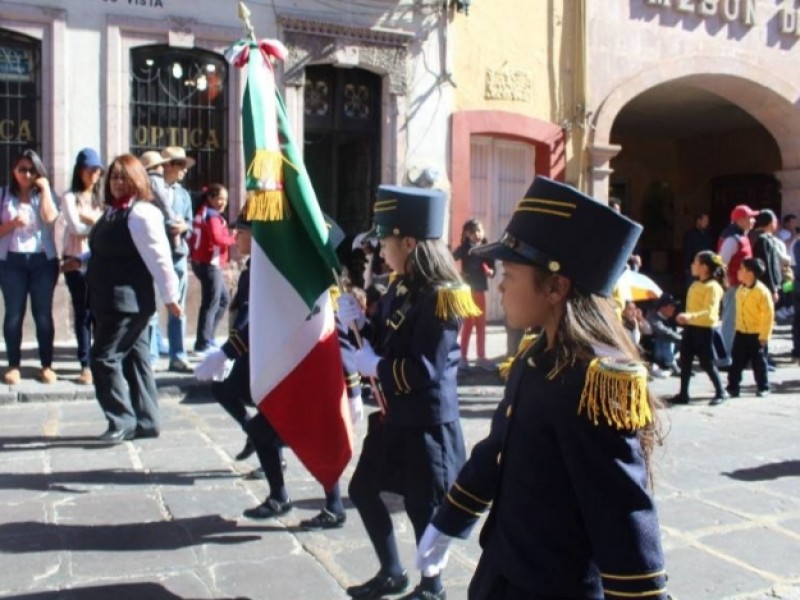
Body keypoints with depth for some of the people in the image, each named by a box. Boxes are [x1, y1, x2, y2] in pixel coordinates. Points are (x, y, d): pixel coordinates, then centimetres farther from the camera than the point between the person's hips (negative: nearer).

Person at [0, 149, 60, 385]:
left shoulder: (45, 195, 8)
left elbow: (50, 217, -13)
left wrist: (45, 188, -6)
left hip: (43, 260, 0)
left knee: (43, 314, 2)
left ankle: (46, 365, 8)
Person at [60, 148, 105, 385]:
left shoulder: (101, 198, 15)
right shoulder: (70, 198, 2)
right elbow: (75, 227, -11)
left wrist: (90, 219, -9)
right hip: (76, 260, -3)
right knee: (83, 312, 0)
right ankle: (86, 365, 4)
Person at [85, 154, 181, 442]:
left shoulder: (141, 213, -15)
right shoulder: (113, 212, 15)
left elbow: (159, 257, -18)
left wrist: (170, 296, -19)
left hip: (128, 300, -10)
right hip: (111, 300, 10)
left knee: (104, 358, -8)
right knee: (134, 359, 12)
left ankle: (122, 421, 2)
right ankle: (146, 421, 18)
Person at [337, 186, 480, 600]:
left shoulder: (442, 298, -21)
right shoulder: (400, 288, 6)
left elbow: (424, 369, -24)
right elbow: (385, 341, 10)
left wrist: (375, 367, -16)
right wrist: (357, 322, -6)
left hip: (427, 422, -9)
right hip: (394, 415, 9)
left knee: (423, 507, 6)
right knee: (363, 489, 17)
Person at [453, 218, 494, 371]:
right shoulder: (463, 249, -6)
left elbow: (492, 269, 6)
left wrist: (490, 272, -14)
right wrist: (457, 274, -22)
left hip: (480, 290, 4)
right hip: (467, 290, -4)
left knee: (481, 324, 10)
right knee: (468, 323, -1)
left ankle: (481, 357, 19)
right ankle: (463, 357, 8)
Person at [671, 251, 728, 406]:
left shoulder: (713, 287, -16)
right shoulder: (695, 285, 11)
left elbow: (709, 311, -26)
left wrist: (690, 316, -38)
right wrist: (685, 318, 16)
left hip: (704, 329, -9)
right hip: (690, 328, 9)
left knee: (707, 363, 0)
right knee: (685, 361, 8)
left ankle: (721, 392, 16)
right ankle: (683, 394, 14)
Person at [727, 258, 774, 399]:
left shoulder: (762, 291, -18)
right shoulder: (740, 290, 6)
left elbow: (768, 314, -17)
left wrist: (764, 335, -17)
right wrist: (737, 328, 15)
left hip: (756, 335, -6)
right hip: (741, 333, 6)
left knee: (759, 362, 4)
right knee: (737, 362, 7)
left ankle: (763, 388, 17)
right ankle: (733, 387, 13)